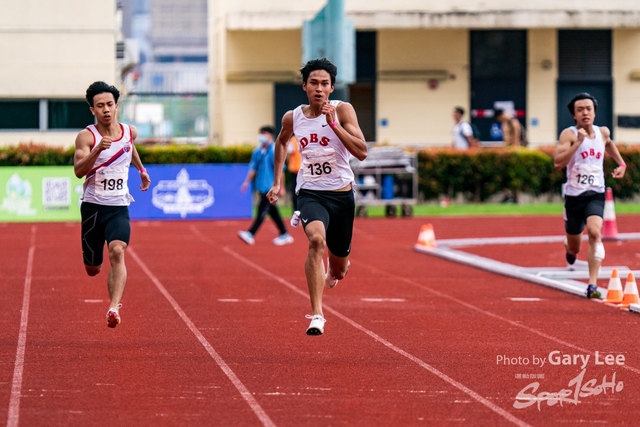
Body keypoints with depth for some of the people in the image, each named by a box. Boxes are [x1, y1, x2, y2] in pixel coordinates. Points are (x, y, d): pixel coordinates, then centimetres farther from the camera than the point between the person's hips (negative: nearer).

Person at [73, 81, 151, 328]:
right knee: (92, 269, 10)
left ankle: (114, 308, -34)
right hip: (93, 206, -1)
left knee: (117, 252, -26)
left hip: (119, 208, 1)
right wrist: (98, 150, -36)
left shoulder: (129, 132, 5)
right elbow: (79, 171, -23)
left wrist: (141, 170, 37)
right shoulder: (86, 137, -9)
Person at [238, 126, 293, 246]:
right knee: (273, 211, 12)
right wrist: (247, 181, 4)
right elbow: (253, 167, 13)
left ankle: (251, 234, -16)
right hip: (261, 186, 8)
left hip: (270, 187, -8)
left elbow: (279, 170, -11)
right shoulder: (257, 151, 9)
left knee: (262, 210, -10)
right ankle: (284, 235, 20)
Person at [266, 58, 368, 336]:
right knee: (316, 239, -32)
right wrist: (277, 182, 18)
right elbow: (281, 142, 22)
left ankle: (333, 270, 56)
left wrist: (333, 124, -27)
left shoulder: (342, 110, -10)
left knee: (339, 270, 14)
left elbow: (362, 152, -20)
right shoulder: (292, 118, -2)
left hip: (342, 194, 0)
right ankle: (316, 315, -32)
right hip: (310, 193, 0)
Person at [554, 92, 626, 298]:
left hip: (596, 194, 1)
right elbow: (558, 163, -25)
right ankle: (570, 249, 53)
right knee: (574, 248, 12)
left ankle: (592, 285, -28)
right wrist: (578, 142, -30)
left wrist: (621, 163, 22)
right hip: (574, 195, -1)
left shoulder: (603, 132, 4)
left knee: (594, 232, -27)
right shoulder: (568, 134, -11)